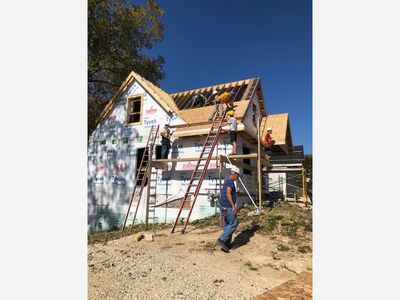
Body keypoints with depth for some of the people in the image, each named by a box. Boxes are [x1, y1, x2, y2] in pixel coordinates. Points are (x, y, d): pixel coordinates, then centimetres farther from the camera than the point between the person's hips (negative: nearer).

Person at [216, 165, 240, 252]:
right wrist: (233, 206, -25)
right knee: (233, 224, -4)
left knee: (227, 225, 13)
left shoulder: (226, 181, 18)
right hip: (228, 207, -10)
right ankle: (222, 240, -8)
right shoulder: (230, 181, -12)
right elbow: (228, 193, -24)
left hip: (223, 206, 10)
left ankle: (226, 243, 17)